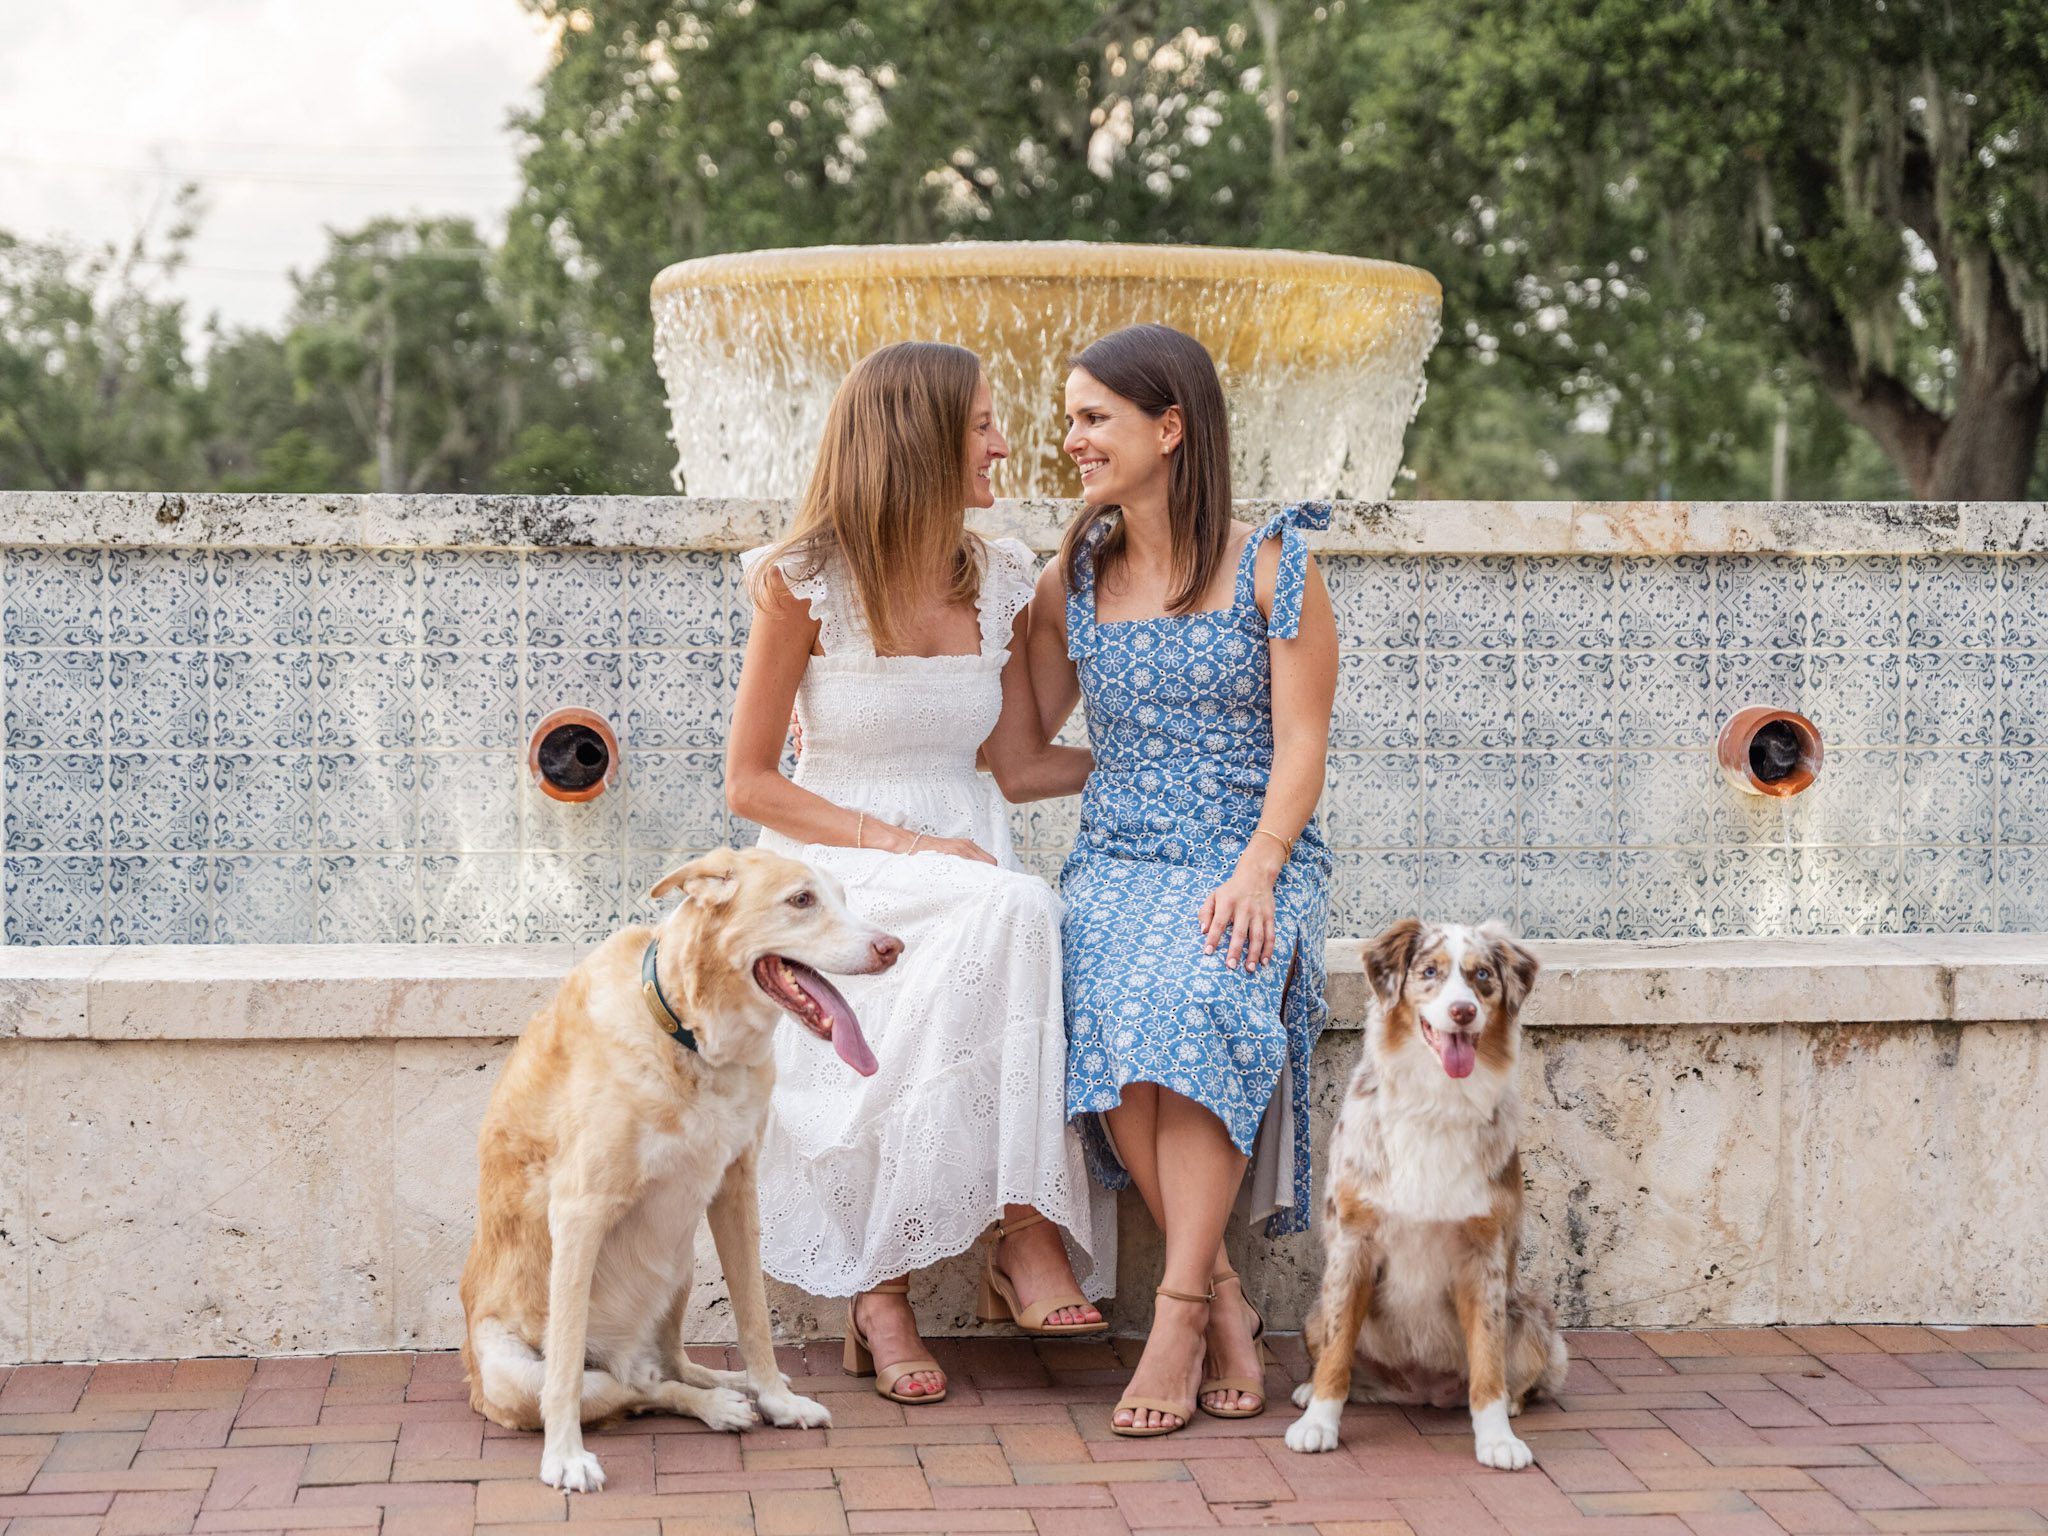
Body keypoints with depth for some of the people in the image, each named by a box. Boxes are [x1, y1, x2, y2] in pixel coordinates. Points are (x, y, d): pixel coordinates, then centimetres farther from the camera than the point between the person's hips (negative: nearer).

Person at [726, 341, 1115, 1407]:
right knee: (1015, 915, -34)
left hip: (963, 864, 4)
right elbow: (750, 782, -5)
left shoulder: (996, 579, 9)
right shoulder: (805, 582, -6)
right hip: (838, 871, -4)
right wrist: (900, 841, -16)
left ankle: (883, 1288, -24)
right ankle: (1025, 1231, -27)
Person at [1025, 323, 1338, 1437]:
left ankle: (1178, 1310, -31)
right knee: (1109, 1011, -32)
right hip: (1118, 862, 3)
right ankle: (1223, 1302, -21)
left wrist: (1255, 870, -19)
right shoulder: (1070, 583, 13)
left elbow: (1300, 746, -4)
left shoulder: (1273, 568, 1)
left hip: (1250, 860, -3)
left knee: (1195, 998, -37)